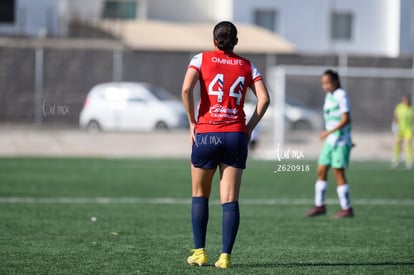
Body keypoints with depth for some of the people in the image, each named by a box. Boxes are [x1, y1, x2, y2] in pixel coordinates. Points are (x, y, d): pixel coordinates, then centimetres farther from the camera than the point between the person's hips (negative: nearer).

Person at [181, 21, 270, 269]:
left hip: (205, 134, -1)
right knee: (230, 200, 2)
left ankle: (200, 252, 12)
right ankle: (225, 256, -5)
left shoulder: (202, 59, 3)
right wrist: (249, 128, 6)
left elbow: (186, 89, -13)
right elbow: (264, 98, -1)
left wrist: (192, 122, -3)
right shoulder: (247, 66, 9)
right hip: (236, 136, 1)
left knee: (199, 195, 14)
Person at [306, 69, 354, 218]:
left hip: (341, 141, -8)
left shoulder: (341, 96, -12)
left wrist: (329, 132, -26)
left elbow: (346, 119, -19)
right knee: (321, 171, 7)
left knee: (338, 172, -7)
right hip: (330, 141, 9)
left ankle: (347, 209, 0)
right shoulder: (329, 96, 14)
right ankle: (319, 205, 15)